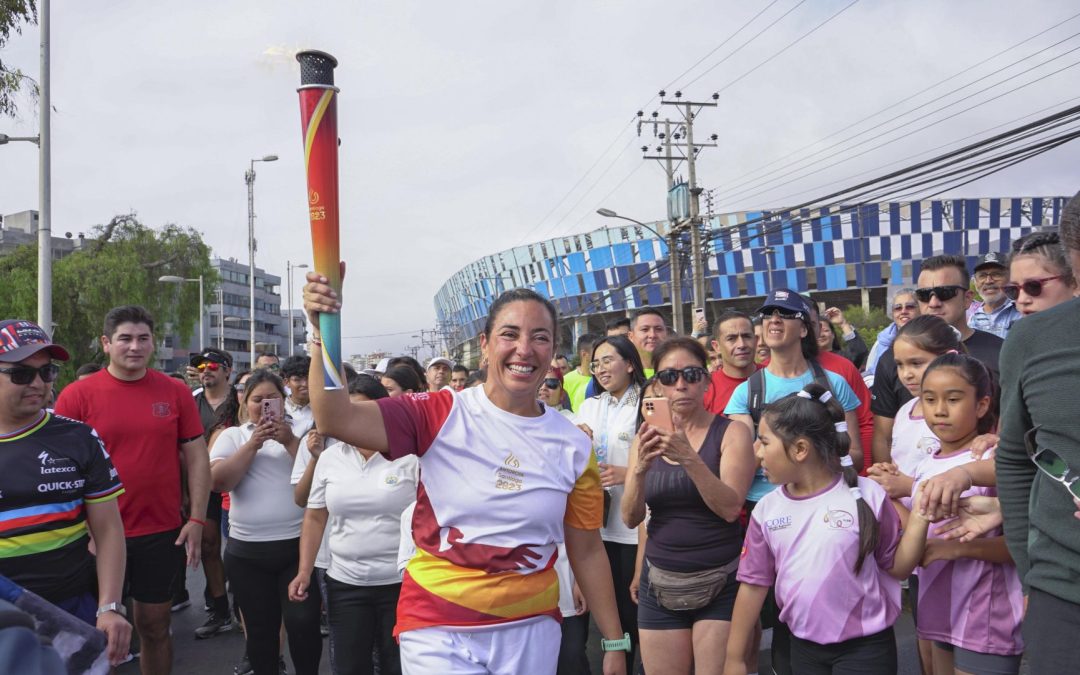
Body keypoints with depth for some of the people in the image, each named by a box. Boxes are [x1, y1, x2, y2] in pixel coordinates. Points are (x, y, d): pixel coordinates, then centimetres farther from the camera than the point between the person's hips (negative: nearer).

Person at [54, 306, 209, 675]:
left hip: (162, 533, 1)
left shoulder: (176, 392, 0)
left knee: (155, 626, 14)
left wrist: (196, 520, -2)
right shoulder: (77, 395, -6)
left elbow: (197, 458, 3)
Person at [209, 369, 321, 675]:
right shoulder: (232, 436, 8)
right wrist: (252, 445, -13)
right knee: (260, 628, 12)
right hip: (247, 552, 2)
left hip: (299, 545, -1)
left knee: (303, 622, -5)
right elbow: (219, 481, -6)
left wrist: (290, 442, -14)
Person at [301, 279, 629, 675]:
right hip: (438, 629, -2)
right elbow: (335, 420, -21)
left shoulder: (573, 447, -1)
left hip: (532, 630, 3)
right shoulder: (442, 415, -9)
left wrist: (614, 642, 8)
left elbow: (587, 552, 6)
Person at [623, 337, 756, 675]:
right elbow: (631, 518, -3)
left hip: (720, 583, -3)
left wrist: (688, 457, -30)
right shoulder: (648, 437, 4)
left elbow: (730, 508, -18)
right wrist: (641, 468, -21)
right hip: (660, 582, 3)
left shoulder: (731, 432, -6)